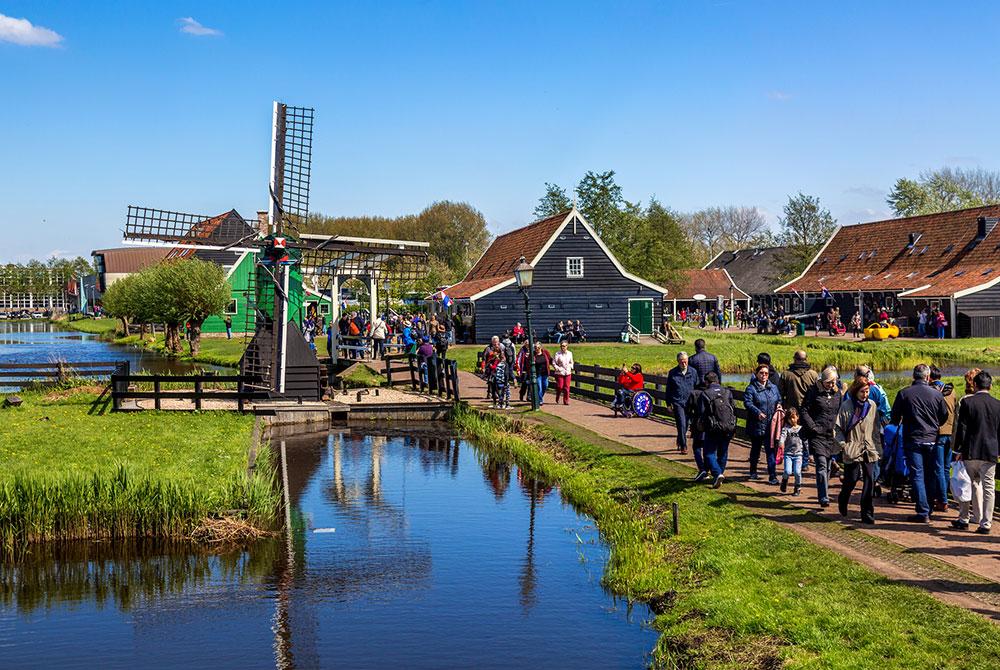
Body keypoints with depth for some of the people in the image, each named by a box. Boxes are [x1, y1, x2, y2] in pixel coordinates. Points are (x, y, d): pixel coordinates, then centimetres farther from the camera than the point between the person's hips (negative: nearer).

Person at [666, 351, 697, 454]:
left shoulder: (693, 372, 5)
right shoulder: (672, 373, 0)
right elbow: (668, 389, 6)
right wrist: (669, 403, 2)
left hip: (689, 402, 3)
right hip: (677, 402, -3)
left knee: (685, 425, 12)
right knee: (681, 424, -13)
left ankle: (679, 443, 33)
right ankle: (683, 446, -8)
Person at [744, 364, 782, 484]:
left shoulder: (773, 388, 12)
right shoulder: (751, 388, -4)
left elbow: (779, 400, 24)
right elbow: (747, 403, -16)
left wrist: (779, 406, 1)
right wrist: (758, 412, -30)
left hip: (770, 426, 3)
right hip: (756, 425, -3)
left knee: (770, 450, -4)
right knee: (755, 449, 12)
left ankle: (772, 476, -4)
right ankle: (753, 472, 29)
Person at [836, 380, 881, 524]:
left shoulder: (872, 405, 6)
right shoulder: (847, 406, -4)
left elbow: (877, 430, 12)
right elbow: (839, 428, 0)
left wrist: (878, 449, 8)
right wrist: (843, 445, -10)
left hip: (869, 451, 3)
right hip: (852, 451, -3)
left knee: (869, 483, 0)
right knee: (850, 481, 4)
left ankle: (867, 514, 8)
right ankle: (842, 501, 35)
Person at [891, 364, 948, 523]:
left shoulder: (904, 394, -6)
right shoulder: (936, 394, -1)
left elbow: (895, 417, 1)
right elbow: (944, 416, 9)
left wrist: (900, 424, 23)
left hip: (912, 440, -2)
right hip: (932, 440, 2)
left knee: (917, 475, -2)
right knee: (929, 475, 14)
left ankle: (923, 512, -8)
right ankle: (928, 508, 22)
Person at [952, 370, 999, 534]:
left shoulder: (967, 402, -6)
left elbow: (961, 428, -6)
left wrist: (958, 450, 0)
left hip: (970, 452, -2)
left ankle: (963, 519, 18)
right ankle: (985, 523, 4)